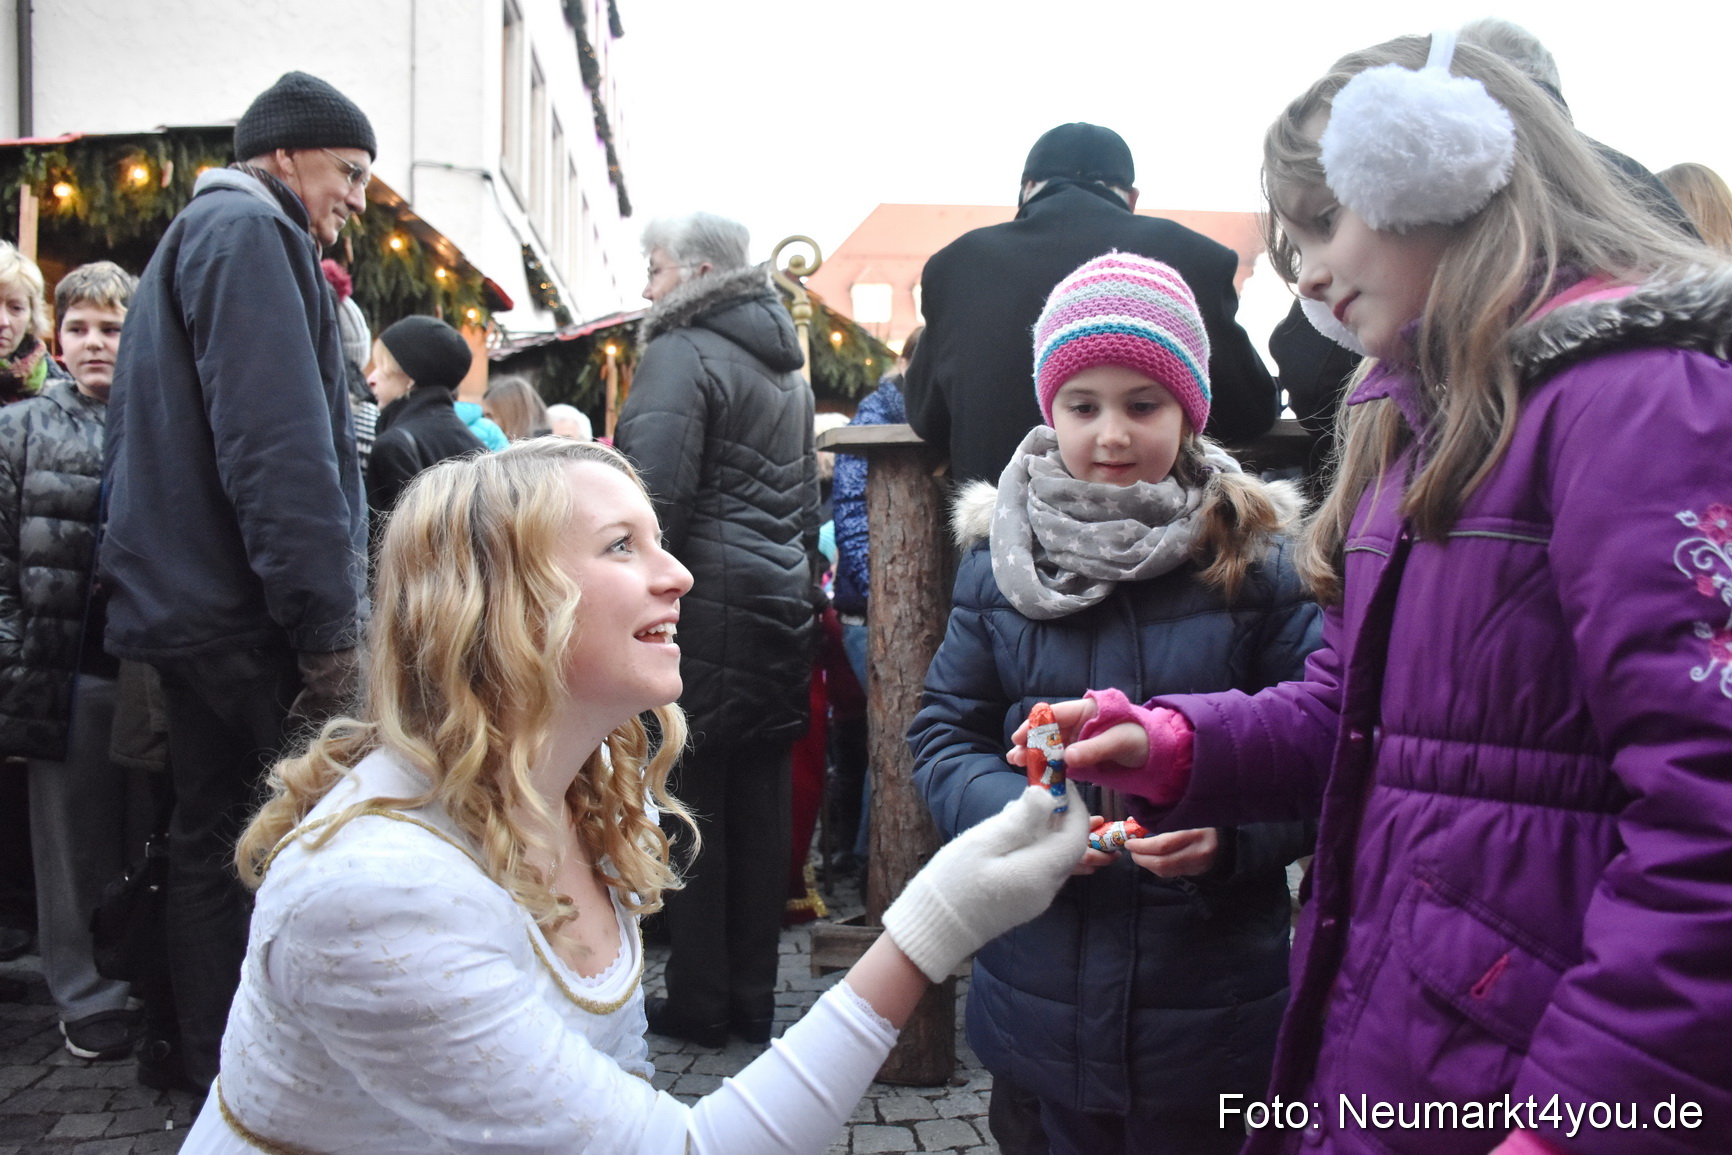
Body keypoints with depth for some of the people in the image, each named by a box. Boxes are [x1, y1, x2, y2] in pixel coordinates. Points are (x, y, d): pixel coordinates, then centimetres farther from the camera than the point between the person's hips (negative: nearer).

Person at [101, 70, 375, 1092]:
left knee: (215, 841, 13)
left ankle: (221, 1080, 23)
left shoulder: (201, 232, 24)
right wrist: (329, 624, -21)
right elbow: (279, 444, -21)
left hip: (197, 611, 10)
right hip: (253, 619, -10)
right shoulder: (249, 230, -8)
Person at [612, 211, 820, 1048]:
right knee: (760, 805, 10)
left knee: (690, 802, 0)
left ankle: (698, 1002, 9)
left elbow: (654, 499, -19)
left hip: (707, 610, -8)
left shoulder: (682, 354, -8)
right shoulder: (784, 365, 20)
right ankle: (752, 999, 19)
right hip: (782, 607, 8)